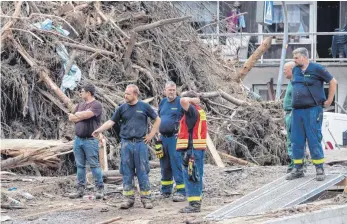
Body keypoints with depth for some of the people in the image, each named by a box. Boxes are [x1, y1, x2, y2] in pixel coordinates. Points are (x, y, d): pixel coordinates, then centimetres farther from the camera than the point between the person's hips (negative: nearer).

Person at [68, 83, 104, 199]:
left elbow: (86, 114, -20)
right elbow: (71, 118, 11)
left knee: (94, 165, -5)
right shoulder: (80, 105, 17)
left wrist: (77, 114, -1)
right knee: (80, 165, 8)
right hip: (78, 139, 7)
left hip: (90, 140, -7)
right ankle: (80, 189, 12)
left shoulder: (96, 105, -7)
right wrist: (82, 116, -7)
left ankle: (100, 189, 0)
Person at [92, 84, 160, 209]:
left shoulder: (144, 107, 3)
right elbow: (111, 121, 5)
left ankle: (146, 198, 4)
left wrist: (151, 135, 4)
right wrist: (99, 130, -10)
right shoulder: (122, 108, 7)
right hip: (126, 144, 2)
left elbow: (157, 120, 11)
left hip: (140, 143, -2)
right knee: (127, 172, 4)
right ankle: (128, 198, 9)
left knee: (142, 172, -1)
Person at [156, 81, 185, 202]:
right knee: (165, 165, 12)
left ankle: (181, 191, -9)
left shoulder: (180, 102, -5)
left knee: (177, 164, -10)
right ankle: (165, 190, 22)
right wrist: (158, 134, 17)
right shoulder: (162, 102, 14)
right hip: (163, 137, 6)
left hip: (175, 137, -6)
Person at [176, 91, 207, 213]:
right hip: (197, 149, 10)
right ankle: (196, 202, 18)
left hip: (191, 148, -10)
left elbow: (183, 101, -29)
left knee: (190, 177, -8)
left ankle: (194, 204, -10)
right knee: (195, 177, 13)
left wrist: (192, 99, -13)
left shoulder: (192, 110, -13)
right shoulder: (199, 111, 17)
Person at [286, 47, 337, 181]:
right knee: (296, 141, 7)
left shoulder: (316, 69, -7)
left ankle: (320, 169, 0)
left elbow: (333, 82, -2)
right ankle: (298, 169, 14)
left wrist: (329, 101, -3)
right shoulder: (295, 70, 12)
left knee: (314, 140, -6)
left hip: (312, 110, -6)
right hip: (297, 110, 6)